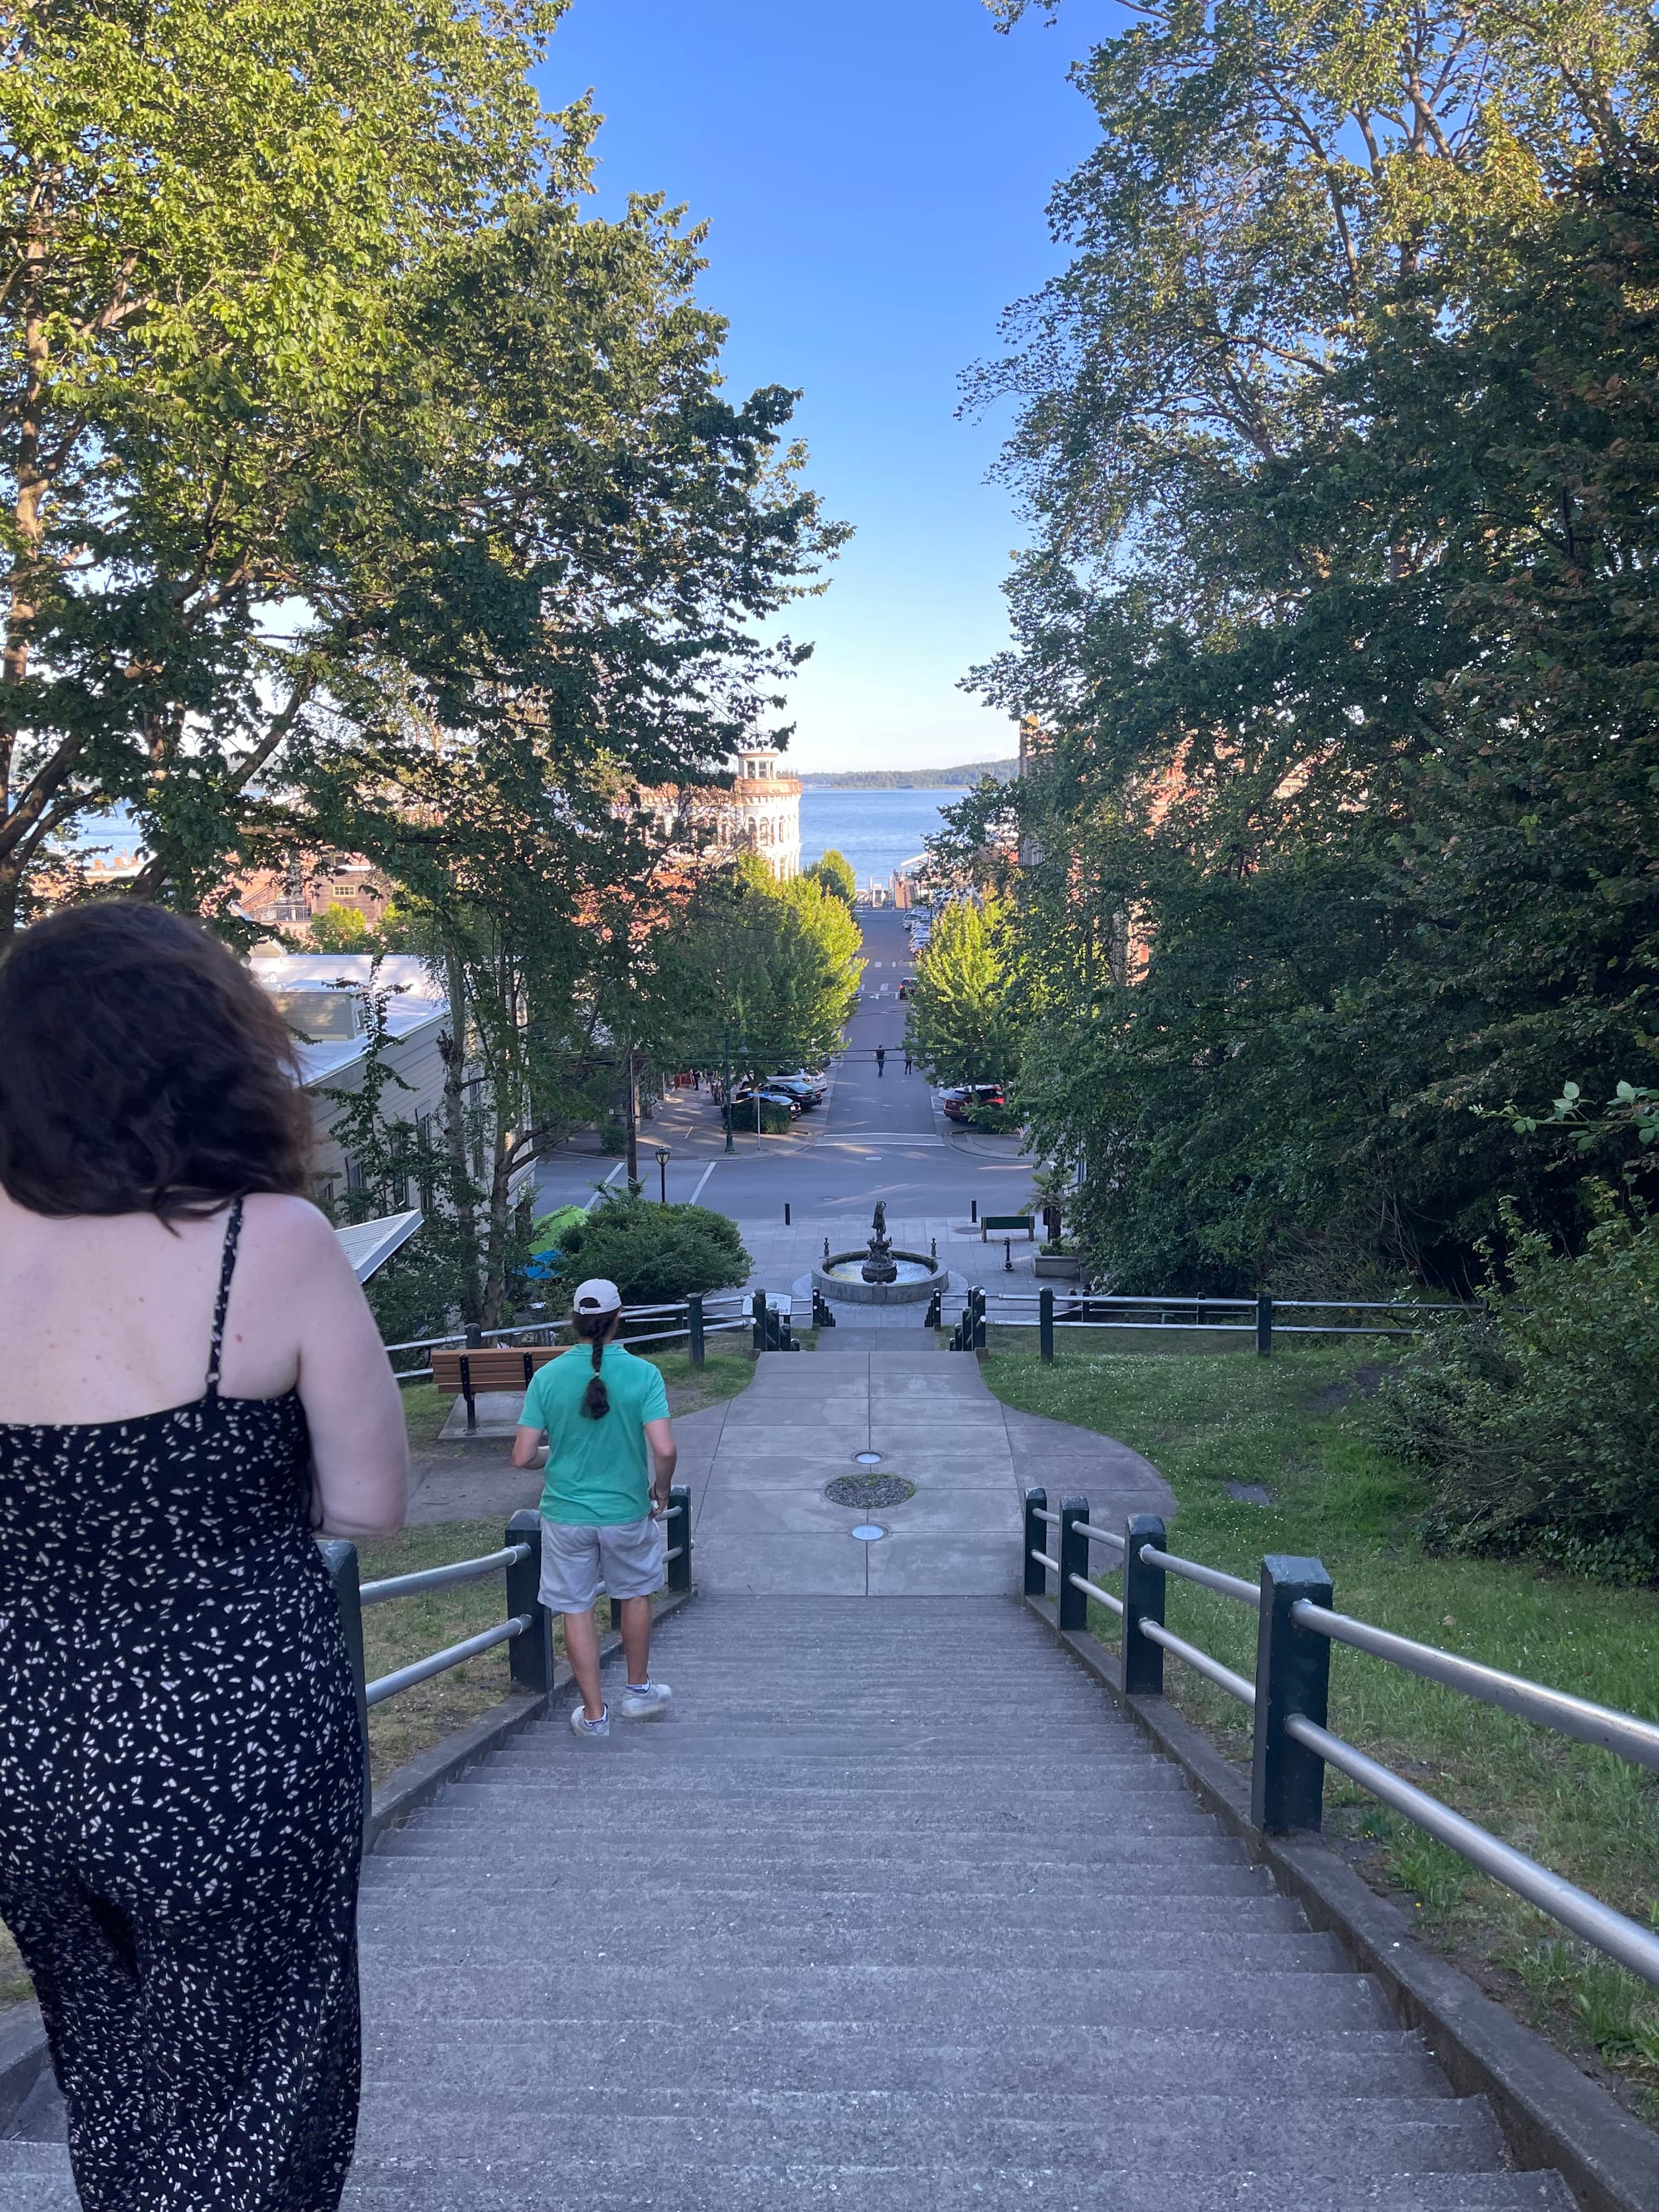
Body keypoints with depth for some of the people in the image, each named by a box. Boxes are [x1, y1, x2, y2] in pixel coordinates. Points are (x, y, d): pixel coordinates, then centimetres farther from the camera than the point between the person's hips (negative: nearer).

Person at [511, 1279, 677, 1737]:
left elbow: (522, 1456, -10)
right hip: (627, 1510, 0)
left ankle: (594, 1714, 20)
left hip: (566, 1513, 0)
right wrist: (661, 1491, -2)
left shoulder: (547, 1377, -10)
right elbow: (665, 1450, -22)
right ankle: (638, 1691, 37)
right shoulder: (643, 1374, -14)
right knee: (635, 1595, 23)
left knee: (577, 1610, 12)